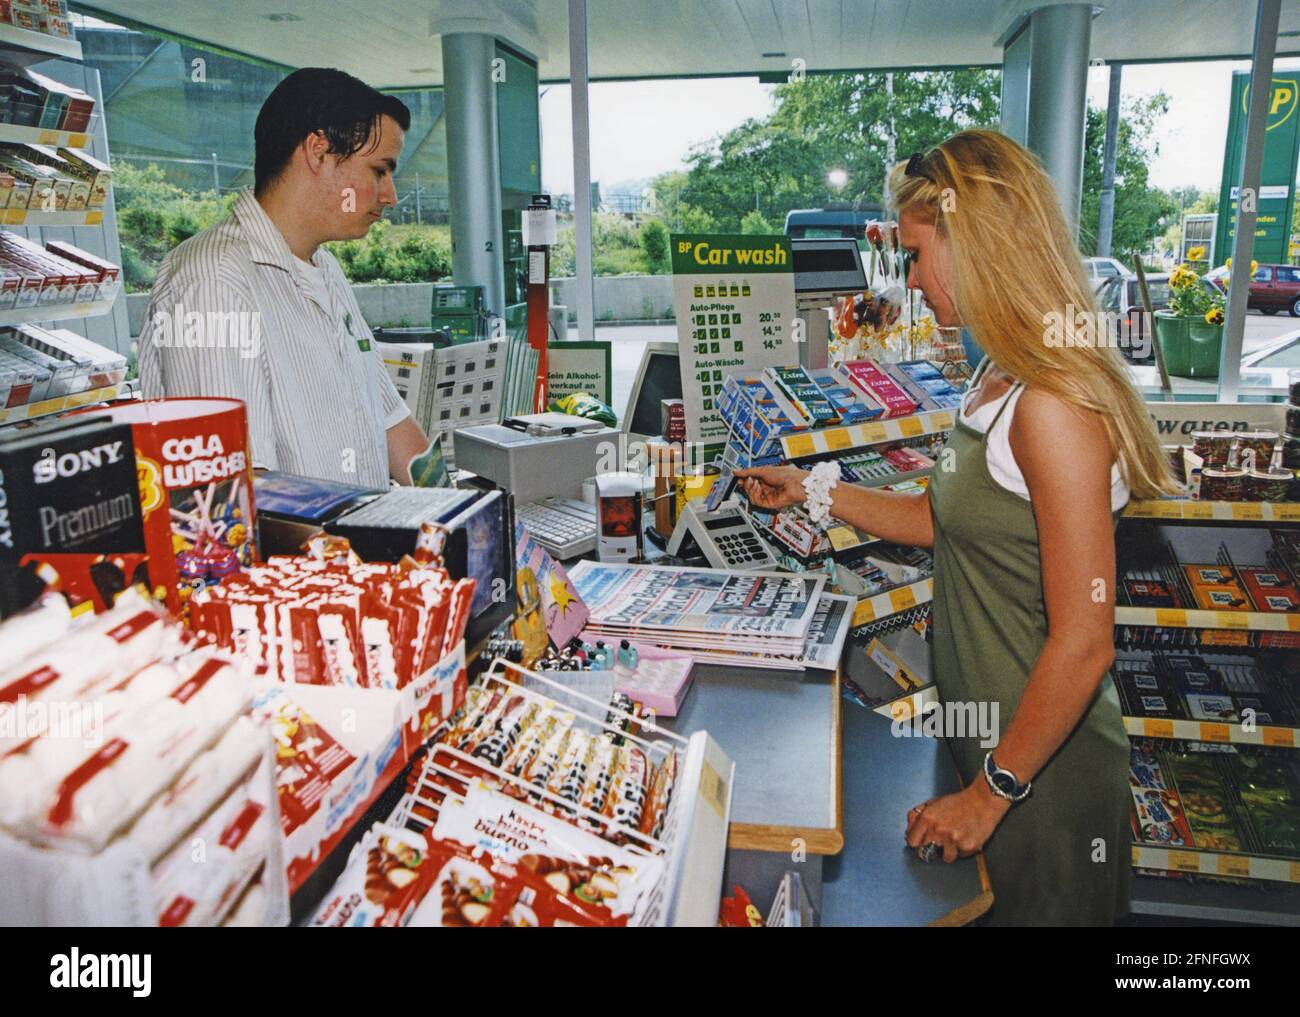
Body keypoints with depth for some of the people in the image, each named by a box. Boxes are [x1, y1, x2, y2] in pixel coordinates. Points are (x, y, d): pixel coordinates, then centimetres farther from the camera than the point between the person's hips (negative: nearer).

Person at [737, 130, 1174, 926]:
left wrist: (993, 791, -18)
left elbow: (1083, 644, -26)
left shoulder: (1054, 406, -27)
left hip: (1044, 767, -9)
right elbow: (947, 520, 13)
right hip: (988, 735, 9)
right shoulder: (1000, 381, 3)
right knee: (979, 906, 25)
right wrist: (813, 493, 13)